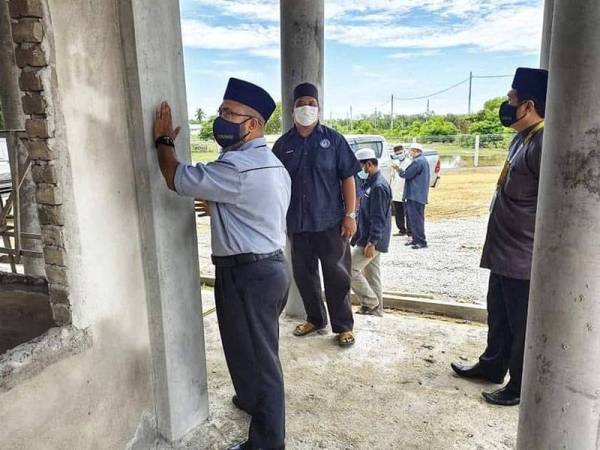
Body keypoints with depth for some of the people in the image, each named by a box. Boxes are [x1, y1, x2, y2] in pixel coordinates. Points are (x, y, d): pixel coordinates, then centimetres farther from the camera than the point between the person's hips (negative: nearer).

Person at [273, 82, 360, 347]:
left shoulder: (333, 140, 1)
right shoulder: (283, 144, 7)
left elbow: (348, 178, -1)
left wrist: (350, 214, -7)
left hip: (330, 222, -3)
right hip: (297, 223, 3)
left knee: (336, 276, 3)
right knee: (303, 274, 12)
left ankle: (343, 326, 18)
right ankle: (315, 319, 31)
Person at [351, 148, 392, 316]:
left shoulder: (378, 186, -19)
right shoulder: (371, 183, 13)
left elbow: (379, 218, -22)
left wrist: (371, 242, -23)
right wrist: (358, 237, 21)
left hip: (371, 241, -10)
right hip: (371, 239, 10)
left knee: (351, 269, -8)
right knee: (371, 274, 14)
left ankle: (371, 303, 3)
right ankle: (376, 308, 23)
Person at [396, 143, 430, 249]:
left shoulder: (417, 161, -16)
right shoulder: (423, 160, 18)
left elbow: (407, 174, -16)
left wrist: (399, 170, 2)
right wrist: (400, 169, 14)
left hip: (415, 195, -11)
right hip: (419, 195, 11)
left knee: (416, 217, -8)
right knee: (412, 216, 16)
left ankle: (421, 241, -6)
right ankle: (416, 238, 22)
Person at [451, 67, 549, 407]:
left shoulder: (544, 145, -21)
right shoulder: (521, 139, 9)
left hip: (524, 259, -9)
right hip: (503, 253, 10)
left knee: (522, 325, 8)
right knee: (498, 315, 23)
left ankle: (521, 387, 26)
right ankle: (492, 366, 42)